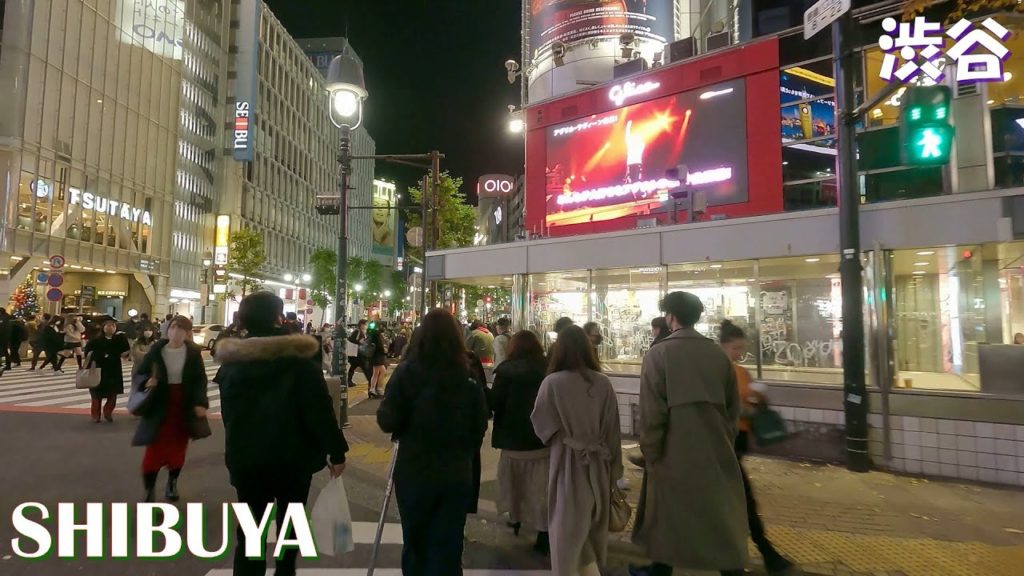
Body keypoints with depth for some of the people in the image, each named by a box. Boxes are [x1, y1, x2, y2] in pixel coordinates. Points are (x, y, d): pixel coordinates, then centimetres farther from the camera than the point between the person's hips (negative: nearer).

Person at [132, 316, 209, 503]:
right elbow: (138, 375, 1)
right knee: (154, 451, -2)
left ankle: (172, 484, 36)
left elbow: (201, 379, -3)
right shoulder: (156, 350, -6)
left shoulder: (193, 352, -6)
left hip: (185, 407, 1)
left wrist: (200, 402, -15)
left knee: (178, 450, 14)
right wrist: (146, 381, -22)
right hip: (159, 407, -1)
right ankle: (149, 493, 12)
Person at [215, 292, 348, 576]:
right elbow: (319, 407, -17)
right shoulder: (296, 355, -13)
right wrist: (336, 451, -11)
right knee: (289, 526, 17)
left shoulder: (231, 359, 2)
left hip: (245, 457, 3)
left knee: (249, 530, 14)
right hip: (293, 455, -3)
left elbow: (227, 412, 10)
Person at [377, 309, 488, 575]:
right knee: (448, 546, 12)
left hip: (414, 472, 0)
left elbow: (388, 422, -12)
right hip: (457, 474, 1)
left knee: (415, 543, 20)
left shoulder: (407, 371, -12)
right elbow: (480, 426, 1)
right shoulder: (470, 376, -7)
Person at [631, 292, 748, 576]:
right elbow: (733, 406, 7)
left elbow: (651, 411, -15)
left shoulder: (658, 353, -13)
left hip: (674, 452, -3)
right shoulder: (718, 353, 0)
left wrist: (650, 453, -5)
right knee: (722, 517, 14)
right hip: (716, 451, 3)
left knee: (668, 513, 15)